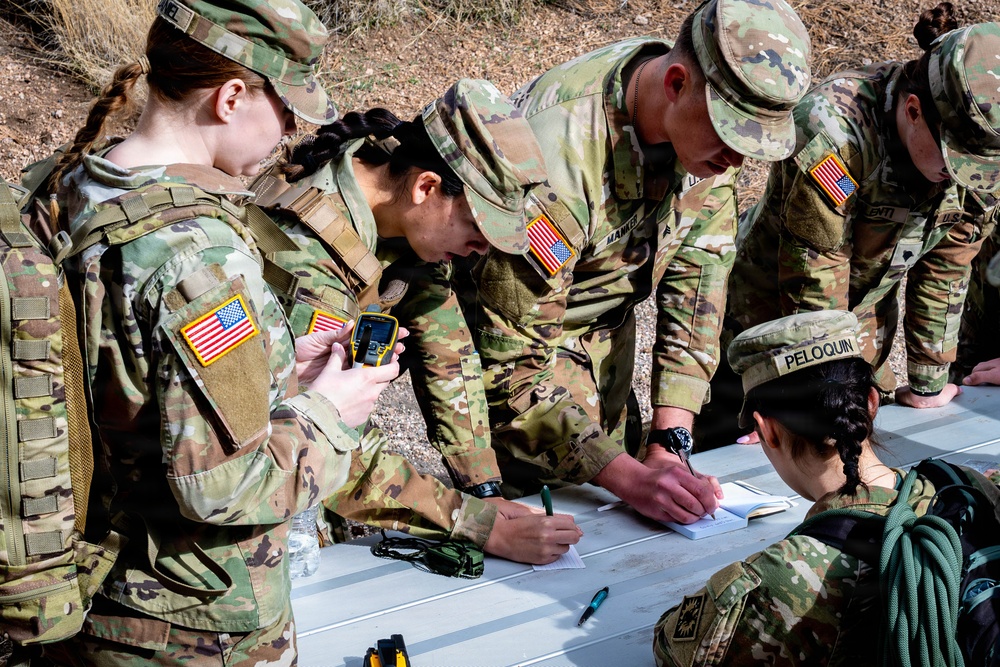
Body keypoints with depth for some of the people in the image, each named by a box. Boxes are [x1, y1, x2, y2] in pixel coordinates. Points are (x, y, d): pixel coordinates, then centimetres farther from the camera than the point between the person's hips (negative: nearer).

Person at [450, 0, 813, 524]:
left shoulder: (709, 121, -17)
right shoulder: (559, 150, -37)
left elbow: (698, 269, -11)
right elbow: (513, 358, -33)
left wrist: (669, 441, -19)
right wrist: (629, 477, -39)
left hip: (607, 334, 6)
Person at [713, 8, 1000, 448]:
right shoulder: (833, 133, -35)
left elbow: (946, 269, -5)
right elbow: (813, 286, -28)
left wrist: (927, 387, 1)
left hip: (867, 322, 6)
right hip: (770, 310, -5)